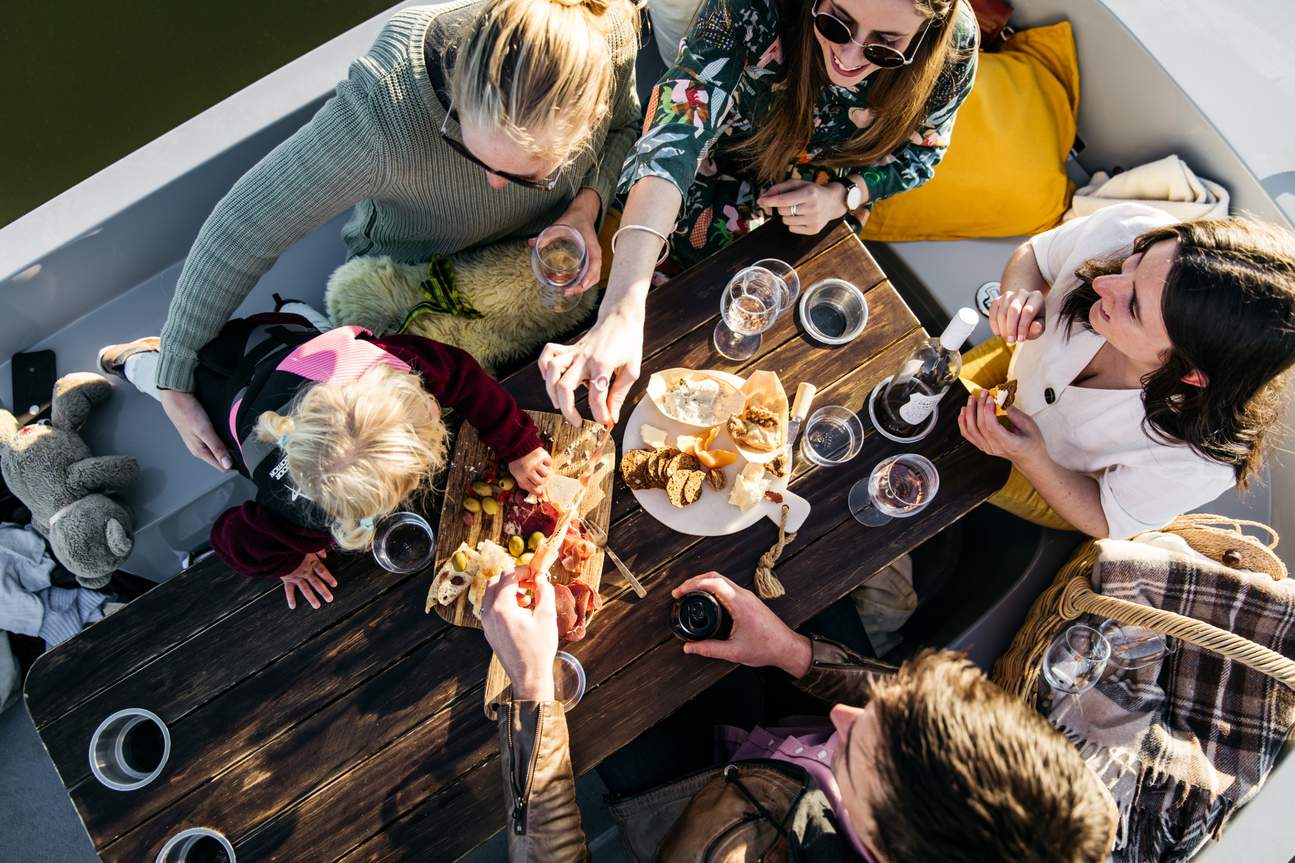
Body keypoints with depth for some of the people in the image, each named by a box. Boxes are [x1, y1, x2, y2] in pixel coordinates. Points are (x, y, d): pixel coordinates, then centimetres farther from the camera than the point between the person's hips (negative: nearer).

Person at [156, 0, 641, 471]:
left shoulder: (610, 40, -33)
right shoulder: (382, 116, -45)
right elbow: (239, 229, -34)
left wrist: (587, 205, -29)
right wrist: (173, 382, -25)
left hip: (550, 240, 4)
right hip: (417, 270, -3)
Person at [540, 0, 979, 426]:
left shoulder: (954, 43, -32)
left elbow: (920, 151, -11)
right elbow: (674, 137, -53)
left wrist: (843, 197, -31)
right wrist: (624, 310, -65)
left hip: (835, 185, 3)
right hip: (733, 151, -2)